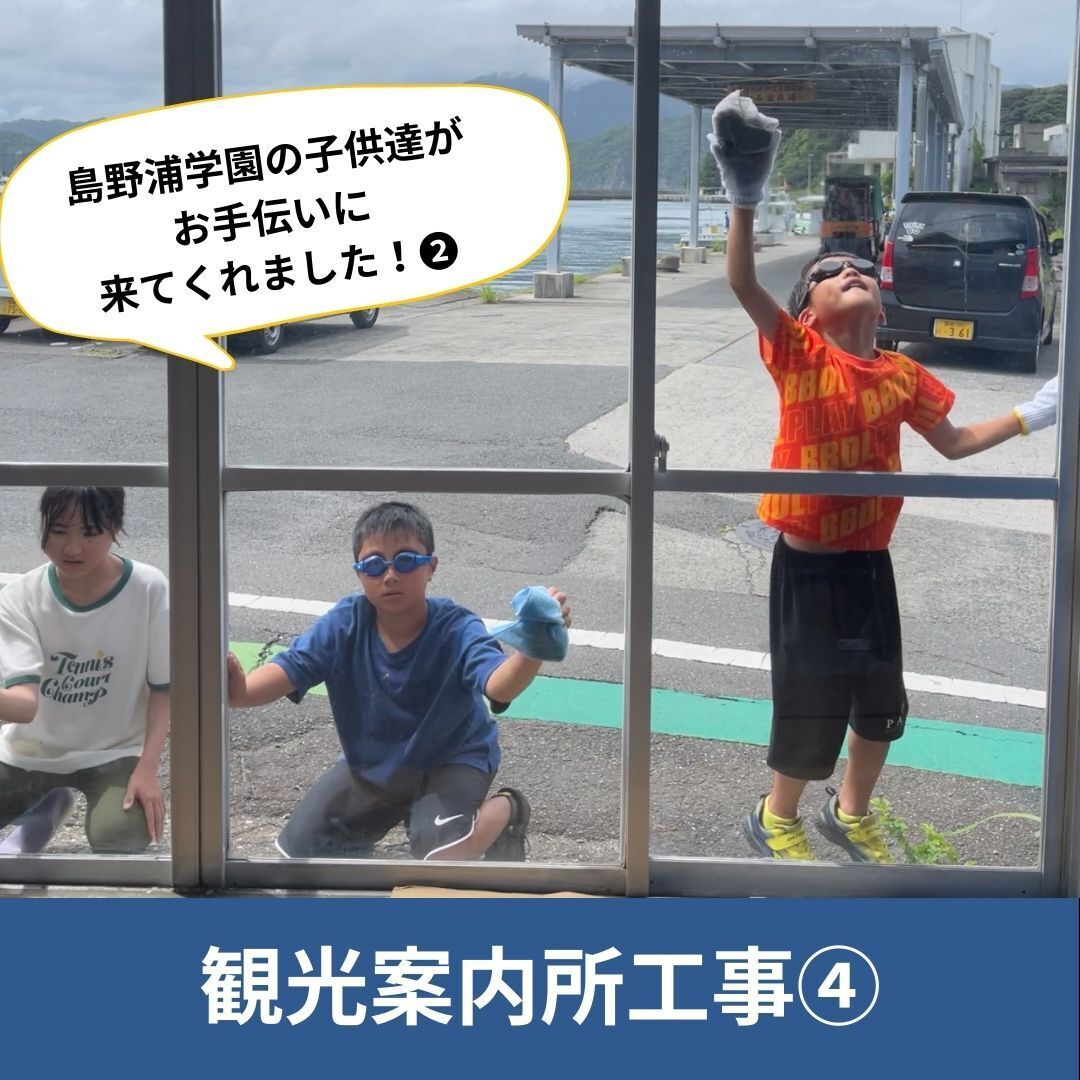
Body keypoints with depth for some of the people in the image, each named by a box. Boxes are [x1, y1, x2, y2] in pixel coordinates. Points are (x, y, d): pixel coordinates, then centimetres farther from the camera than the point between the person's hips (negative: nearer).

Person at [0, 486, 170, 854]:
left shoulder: (149, 588, -17)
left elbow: (162, 688, -7)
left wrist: (147, 768, -18)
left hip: (114, 752, -2)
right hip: (30, 751, 2)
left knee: (117, 840, -30)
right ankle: (43, 810, 17)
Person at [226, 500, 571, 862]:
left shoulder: (457, 630, -30)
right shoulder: (344, 623, -19)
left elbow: (498, 685, -47)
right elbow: (292, 668, -27)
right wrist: (241, 692, -51)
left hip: (451, 761, -5)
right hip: (369, 763, 5)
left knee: (440, 853, -33)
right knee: (299, 852, 5)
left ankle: (506, 810, 3)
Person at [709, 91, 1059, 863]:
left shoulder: (902, 375, 1)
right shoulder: (799, 355, -13)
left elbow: (954, 442, 16)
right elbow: (742, 283, -28)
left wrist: (1033, 416, 8)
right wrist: (746, 200, -41)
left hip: (870, 561, 5)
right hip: (807, 563, -5)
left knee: (881, 697, 17)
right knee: (811, 699, 3)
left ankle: (852, 813, 42)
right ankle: (778, 820, 30)